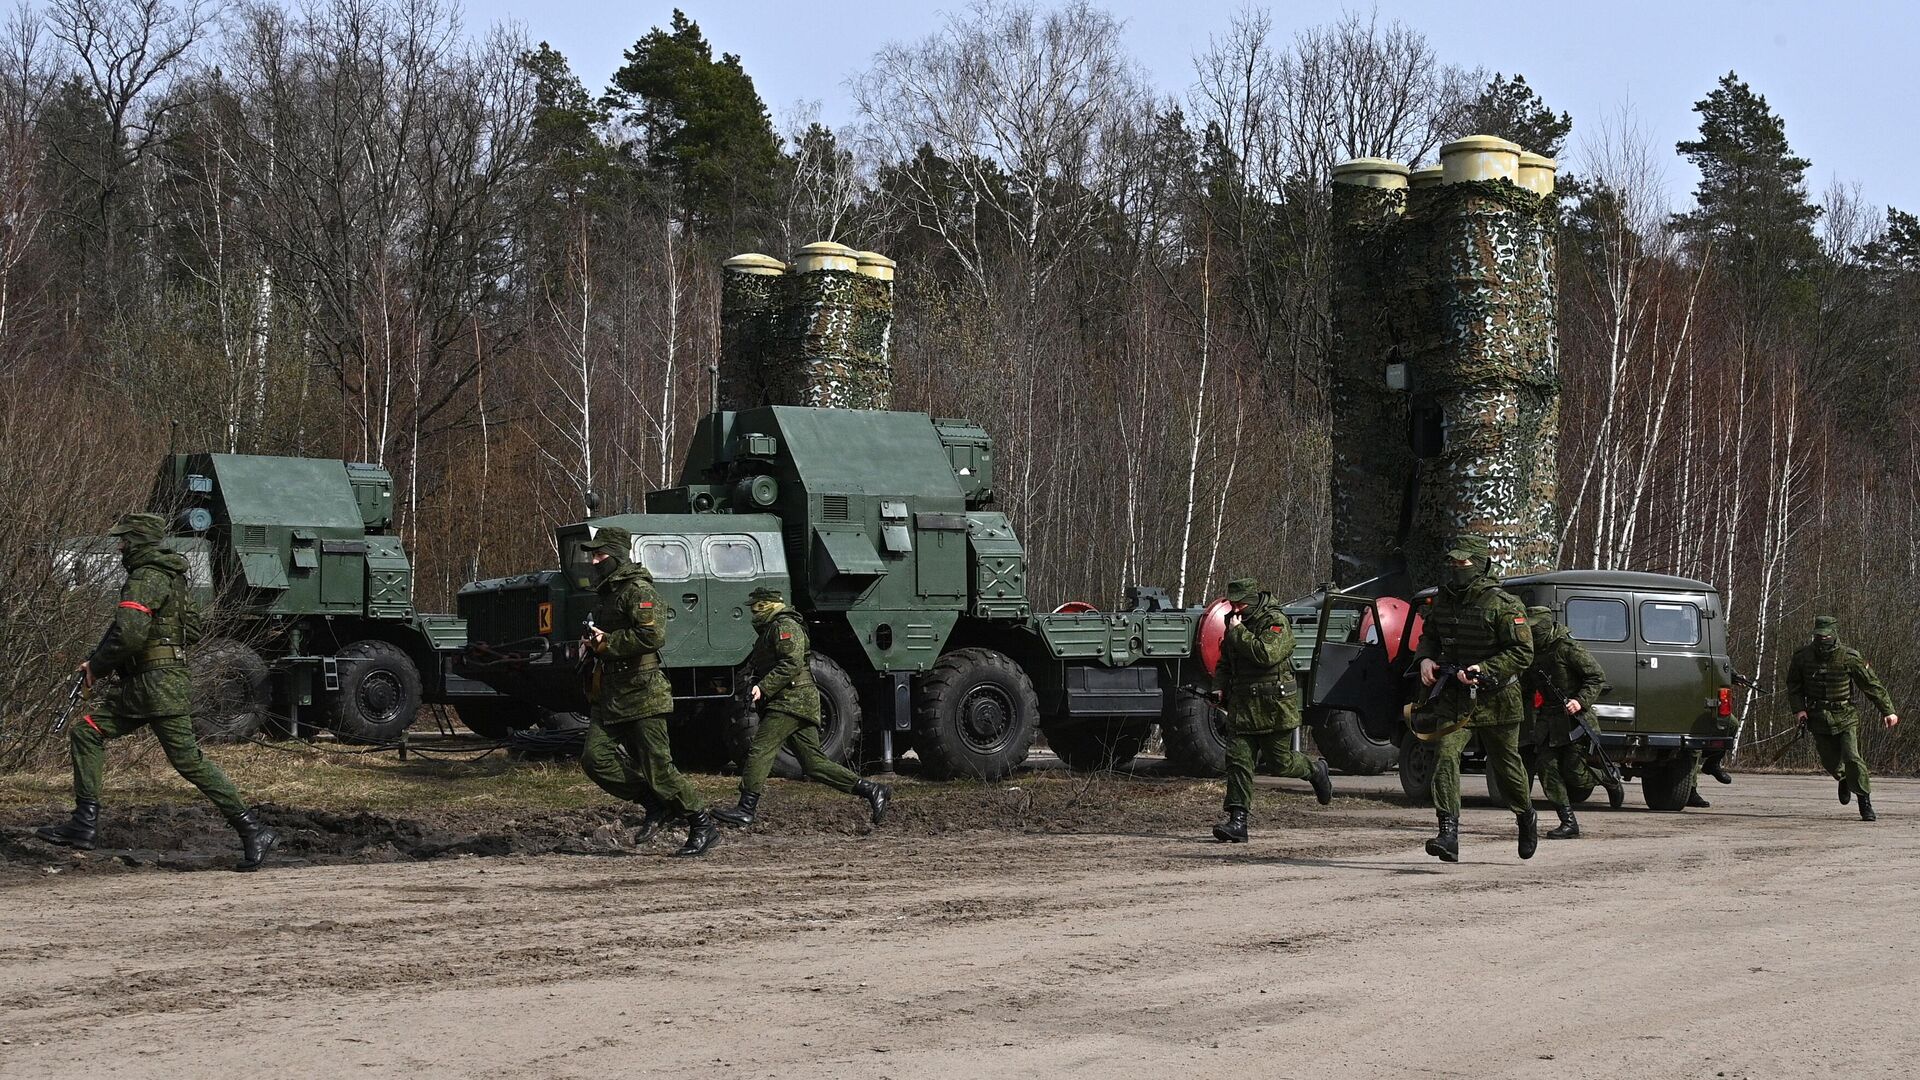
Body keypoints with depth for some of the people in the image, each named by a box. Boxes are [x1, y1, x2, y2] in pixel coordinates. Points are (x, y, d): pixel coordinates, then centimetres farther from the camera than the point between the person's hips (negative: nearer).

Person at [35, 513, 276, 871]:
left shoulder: (146, 579, -15)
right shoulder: (170, 576, 17)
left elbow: (128, 635, -27)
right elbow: (192, 629, 23)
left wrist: (97, 666, -11)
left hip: (158, 687, -10)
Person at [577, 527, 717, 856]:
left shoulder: (638, 591, -12)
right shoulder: (608, 592, 19)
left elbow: (653, 636, -26)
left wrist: (606, 643, -17)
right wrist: (594, 643, 10)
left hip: (642, 696, -9)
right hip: (610, 696, 9)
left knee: (658, 768, -6)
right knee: (594, 758, -4)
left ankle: (703, 826, 6)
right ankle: (655, 803, 10)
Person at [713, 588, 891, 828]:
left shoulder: (784, 626, -6)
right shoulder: (770, 630, 27)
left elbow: (791, 663, -18)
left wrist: (762, 688, -21)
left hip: (791, 699, -10)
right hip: (794, 703, 10)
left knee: (760, 750, -15)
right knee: (814, 763, 4)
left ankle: (746, 809, -20)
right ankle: (870, 790, 2)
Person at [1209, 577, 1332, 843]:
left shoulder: (1276, 622, -11)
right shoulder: (1235, 623, 13)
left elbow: (1267, 654, -28)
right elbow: (1225, 663, 28)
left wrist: (1238, 633, -21)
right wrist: (1223, 687, 11)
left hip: (1275, 708, -6)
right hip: (1242, 707, 6)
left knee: (1279, 763, 4)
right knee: (1238, 761, -6)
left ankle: (1316, 770, 35)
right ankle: (1237, 822, -9)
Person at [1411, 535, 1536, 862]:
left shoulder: (1502, 605, -14)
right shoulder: (1443, 600, 4)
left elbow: (1523, 652, -16)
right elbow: (1429, 635, 21)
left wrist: (1484, 670, -26)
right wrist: (1425, 658, -1)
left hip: (1495, 700, -4)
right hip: (1454, 698, 4)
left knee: (1506, 765, 12)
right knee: (1445, 753, -17)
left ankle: (1527, 817, 42)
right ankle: (1449, 837, -23)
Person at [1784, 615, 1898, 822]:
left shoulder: (1849, 657, -11)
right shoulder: (1802, 657, -4)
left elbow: (1872, 685, -4)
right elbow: (1793, 686, 10)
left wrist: (1888, 710, -2)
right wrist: (1798, 709, -3)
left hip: (1846, 717, -3)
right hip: (1818, 719, 3)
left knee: (1852, 758, -16)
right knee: (1830, 762, 5)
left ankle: (1865, 803, -5)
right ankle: (1844, 779, 42)